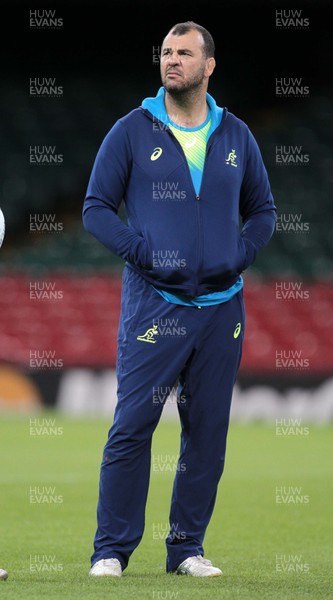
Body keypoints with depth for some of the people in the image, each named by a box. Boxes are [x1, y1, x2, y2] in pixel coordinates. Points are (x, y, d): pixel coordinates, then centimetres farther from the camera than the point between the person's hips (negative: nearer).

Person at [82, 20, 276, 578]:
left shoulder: (235, 135, 10)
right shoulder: (131, 132, 1)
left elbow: (262, 210, 18)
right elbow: (96, 208, 1)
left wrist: (240, 255, 0)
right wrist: (143, 252, -12)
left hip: (222, 305, 3)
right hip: (154, 302, -3)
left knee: (208, 433, 6)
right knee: (132, 427, -8)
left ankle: (187, 547, 16)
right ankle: (111, 548, -2)